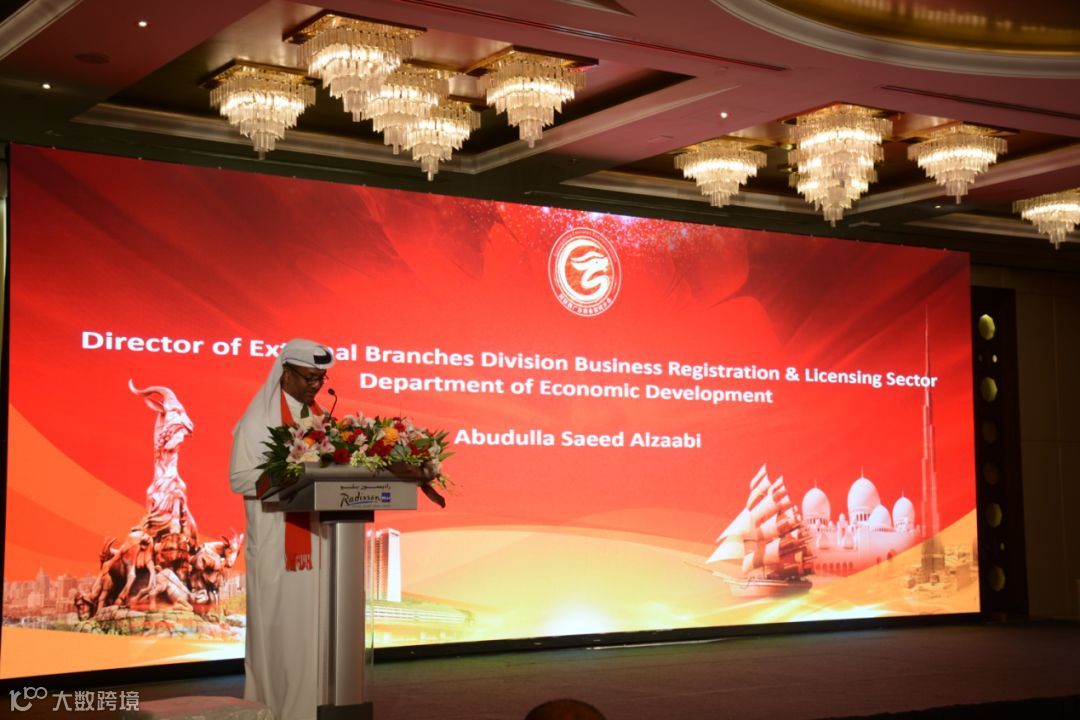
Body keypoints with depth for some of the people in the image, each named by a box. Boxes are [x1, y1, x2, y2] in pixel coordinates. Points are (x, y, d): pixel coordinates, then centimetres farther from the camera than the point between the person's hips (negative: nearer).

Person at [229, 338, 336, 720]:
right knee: (279, 625, -3)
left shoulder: (322, 418, 13)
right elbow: (240, 477, -11)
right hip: (277, 539, -6)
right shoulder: (258, 419, -5)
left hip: (315, 539, 6)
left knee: (313, 623, 6)